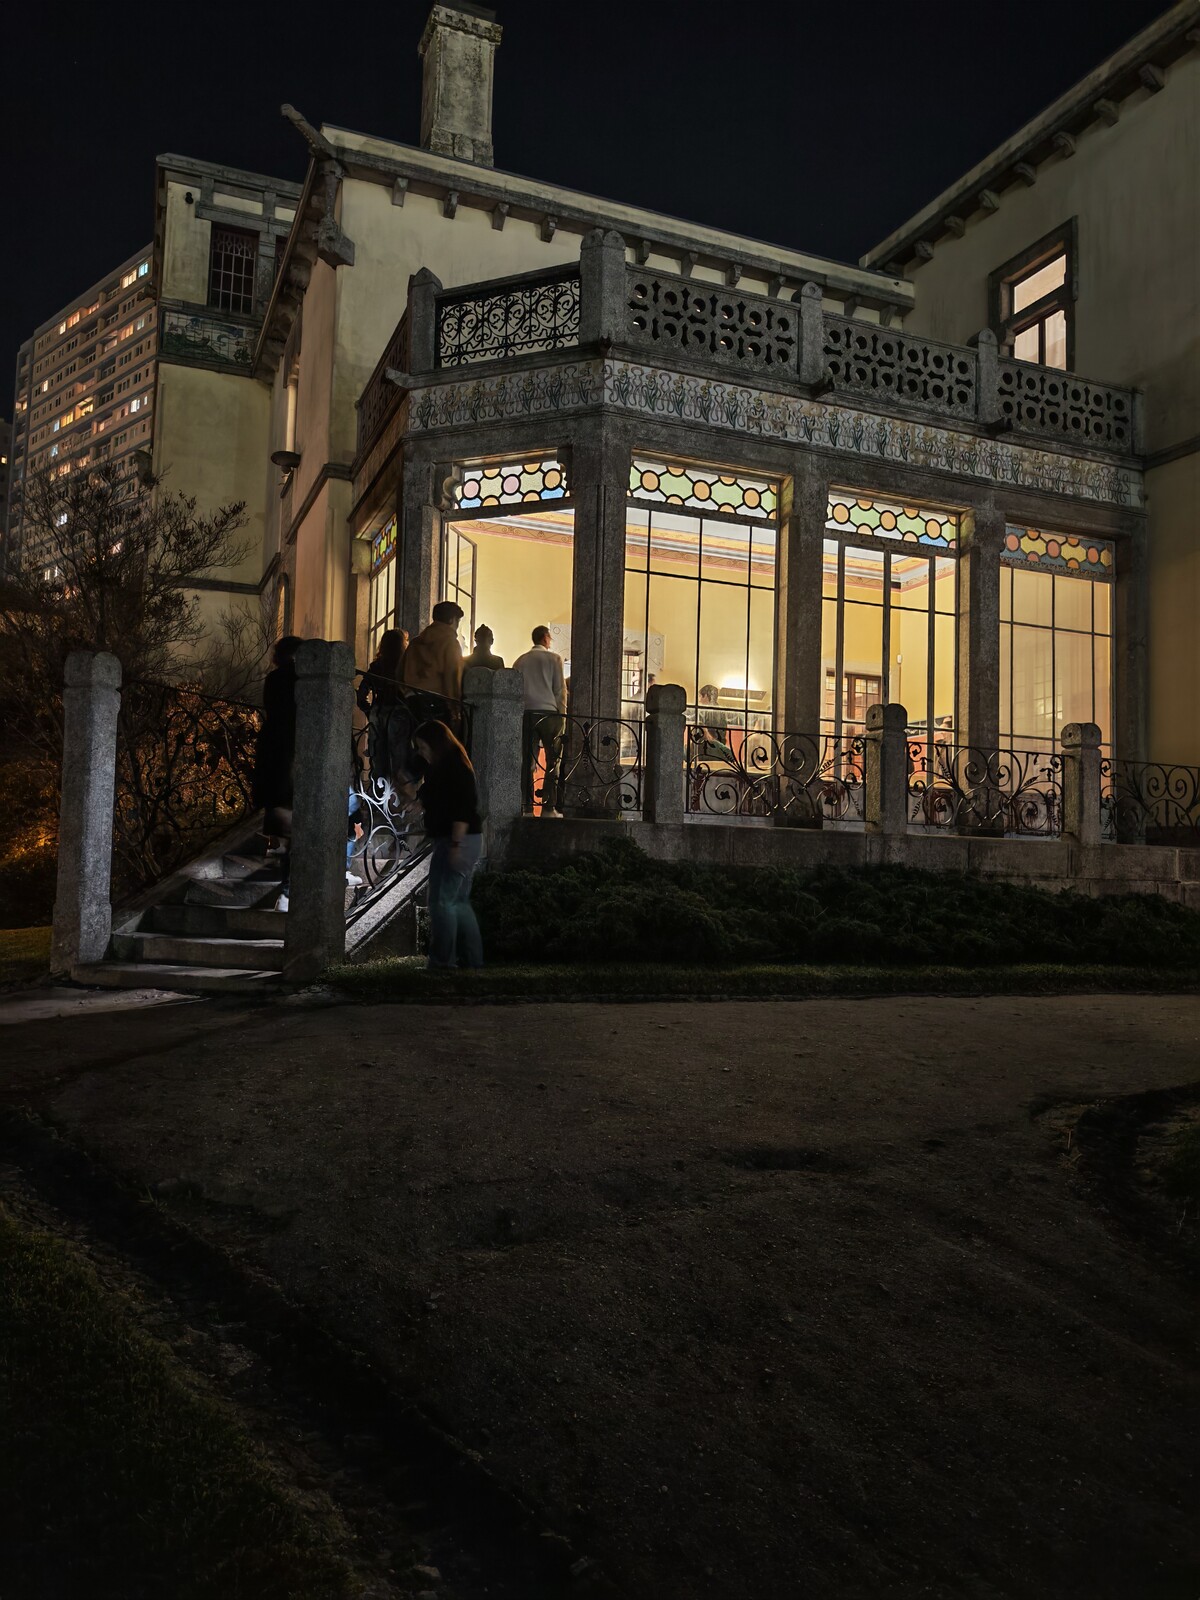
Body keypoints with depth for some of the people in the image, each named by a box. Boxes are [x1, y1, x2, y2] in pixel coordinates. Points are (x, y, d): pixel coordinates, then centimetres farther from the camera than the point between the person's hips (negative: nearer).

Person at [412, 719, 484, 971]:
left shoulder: (456, 768, -14)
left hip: (459, 840, -11)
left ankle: (442, 960, -6)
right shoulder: (439, 769, 18)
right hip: (450, 841, 11)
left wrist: (456, 844, -25)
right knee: (459, 902, 13)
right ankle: (472, 958, 18)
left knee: (442, 901, -10)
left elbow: (463, 810, -21)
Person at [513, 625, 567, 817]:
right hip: (548, 712, -3)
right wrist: (562, 714, 6)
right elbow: (560, 689, 0)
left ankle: (527, 806, 1)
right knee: (553, 761, -1)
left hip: (526, 713, 4)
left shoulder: (521, 661, 11)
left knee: (527, 760, 4)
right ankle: (548, 807, -7)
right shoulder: (554, 659, 2)